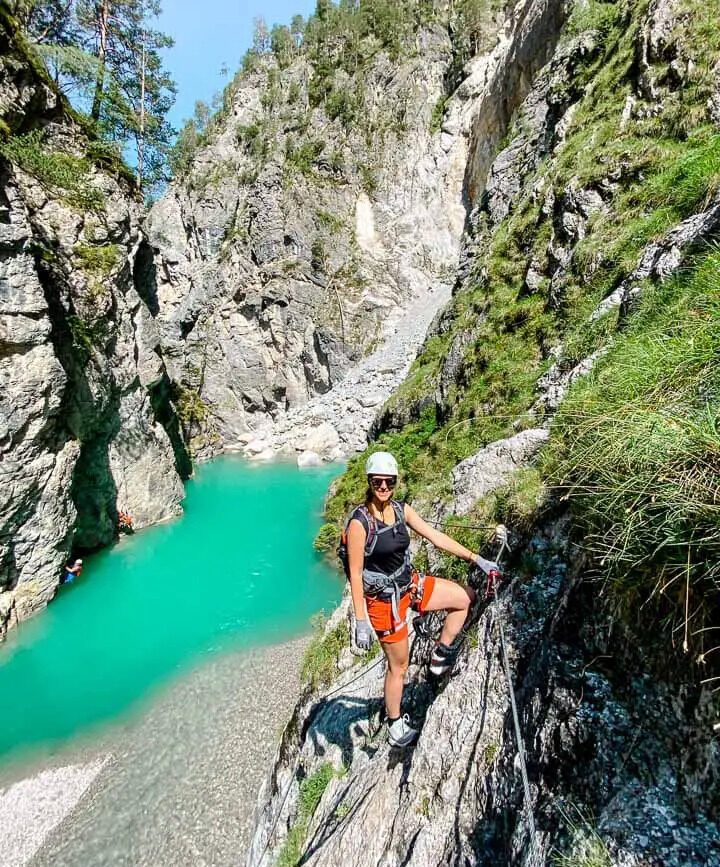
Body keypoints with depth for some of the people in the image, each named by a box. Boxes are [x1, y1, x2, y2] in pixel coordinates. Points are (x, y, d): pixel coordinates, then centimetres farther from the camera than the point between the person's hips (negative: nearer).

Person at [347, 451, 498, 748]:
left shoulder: (401, 510, -5)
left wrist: (476, 559, -1)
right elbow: (355, 574, -20)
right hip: (385, 600, -7)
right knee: (398, 667, 12)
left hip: (410, 584, 7)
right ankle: (395, 727, 39)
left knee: (465, 597, 12)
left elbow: (436, 537, 0)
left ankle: (440, 656, 28)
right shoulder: (359, 522, -25)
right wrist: (361, 622, -18)